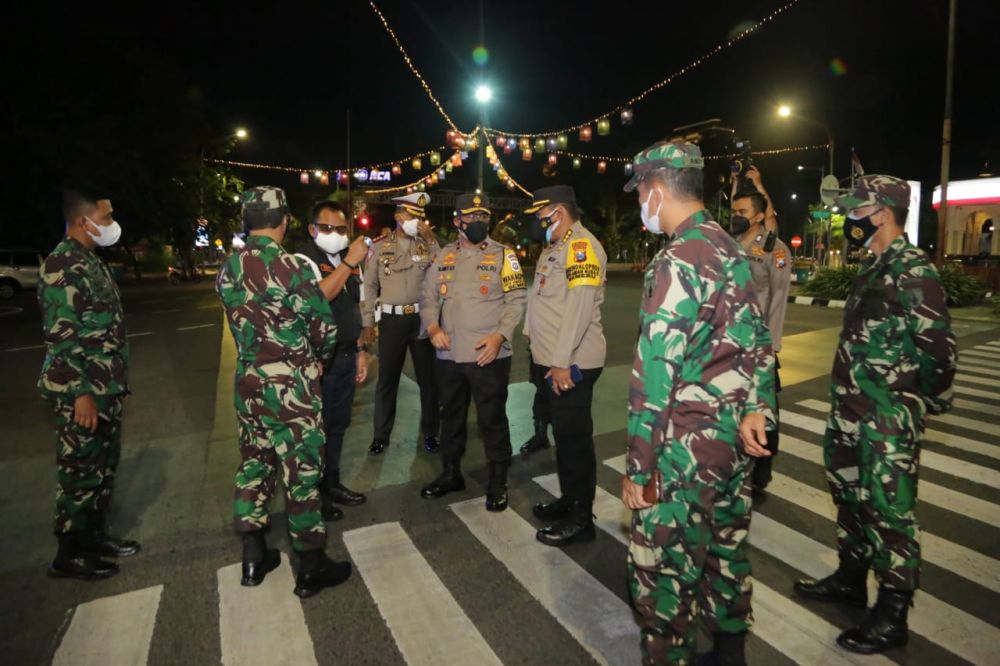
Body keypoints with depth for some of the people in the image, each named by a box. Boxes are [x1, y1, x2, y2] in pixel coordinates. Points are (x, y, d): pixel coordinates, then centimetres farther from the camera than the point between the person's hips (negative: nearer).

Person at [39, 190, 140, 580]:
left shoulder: (91, 262, 14)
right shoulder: (62, 265, -15)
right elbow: (61, 335, -20)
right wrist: (81, 393, -21)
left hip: (106, 386, 9)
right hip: (81, 391, -9)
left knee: (104, 465, 17)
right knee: (80, 471, 2)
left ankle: (95, 535, 32)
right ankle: (69, 554, 16)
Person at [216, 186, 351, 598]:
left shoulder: (228, 269, 2)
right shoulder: (292, 268, -17)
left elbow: (244, 323, 8)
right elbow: (326, 329, -11)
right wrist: (317, 360, 8)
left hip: (248, 384, 7)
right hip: (292, 388, -6)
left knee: (253, 464, 19)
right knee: (301, 472, 4)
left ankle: (253, 557, 32)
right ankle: (311, 568, 18)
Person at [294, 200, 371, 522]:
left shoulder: (348, 260, 12)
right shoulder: (305, 260, -12)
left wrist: (361, 350, 15)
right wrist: (349, 263, -30)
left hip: (347, 355, 7)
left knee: (339, 424, 16)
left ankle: (332, 483, 31)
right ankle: (314, 493, 20)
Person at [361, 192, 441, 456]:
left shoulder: (428, 244, 6)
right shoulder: (379, 246, 3)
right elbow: (369, 285, 3)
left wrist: (431, 239, -12)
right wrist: (368, 322, 0)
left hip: (422, 318, 1)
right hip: (392, 319, -1)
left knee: (428, 377, 9)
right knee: (387, 379, 8)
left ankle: (430, 432, 25)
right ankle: (381, 435, 22)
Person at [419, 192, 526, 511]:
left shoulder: (503, 255, 1)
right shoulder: (444, 256, 12)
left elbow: (516, 301, -5)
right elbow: (428, 298, 12)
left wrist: (500, 336, -19)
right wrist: (433, 327, -7)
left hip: (489, 356, -4)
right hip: (449, 355, 4)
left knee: (493, 419, 3)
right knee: (451, 416, 17)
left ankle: (498, 481, 21)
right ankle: (450, 473, 36)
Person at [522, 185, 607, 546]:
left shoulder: (581, 246, -14)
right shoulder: (554, 248, 17)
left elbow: (579, 307, -22)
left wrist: (562, 361, -23)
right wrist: (542, 355, 16)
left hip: (570, 365, -9)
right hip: (549, 361, 9)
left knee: (574, 439, 1)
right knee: (562, 435, 18)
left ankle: (581, 519, 15)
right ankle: (568, 500, 34)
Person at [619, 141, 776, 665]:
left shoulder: (676, 262, -19)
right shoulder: (731, 250, 8)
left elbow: (656, 373, -21)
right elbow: (756, 338, 9)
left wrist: (638, 466, -15)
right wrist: (756, 407, 0)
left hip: (687, 444, -9)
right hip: (735, 433, 9)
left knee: (665, 570, 6)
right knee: (726, 550, 23)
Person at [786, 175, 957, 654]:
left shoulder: (913, 270, -16)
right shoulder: (874, 269, 12)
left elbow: (937, 345, -18)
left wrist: (923, 400, -7)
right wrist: (846, 398, 17)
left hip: (888, 420, -9)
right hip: (851, 412, 9)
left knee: (888, 511, 3)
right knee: (850, 498, 20)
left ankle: (891, 616, 19)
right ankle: (851, 579, 39)